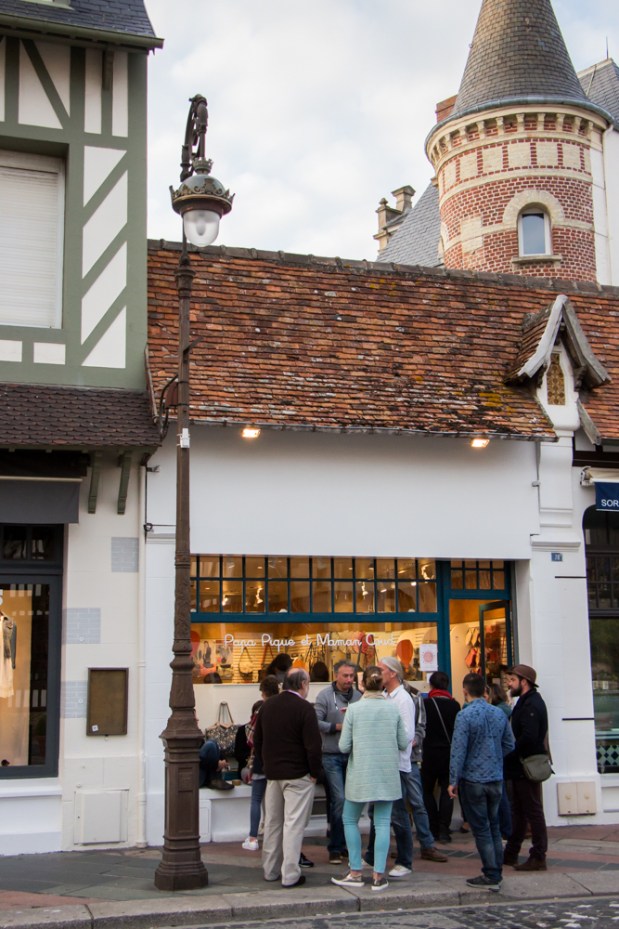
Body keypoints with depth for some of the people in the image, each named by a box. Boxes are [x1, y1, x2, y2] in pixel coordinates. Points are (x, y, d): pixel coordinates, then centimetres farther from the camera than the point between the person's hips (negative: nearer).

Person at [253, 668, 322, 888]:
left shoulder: (267, 706, 7)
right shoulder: (304, 708, -14)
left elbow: (257, 740, 14)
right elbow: (313, 746, -17)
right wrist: (314, 773, -5)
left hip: (272, 773, 6)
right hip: (297, 775, -6)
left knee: (272, 823, 15)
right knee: (293, 824, -2)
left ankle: (270, 870, 23)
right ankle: (290, 875, -1)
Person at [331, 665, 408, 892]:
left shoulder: (354, 709, -8)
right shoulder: (393, 708, -2)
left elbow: (344, 747, -6)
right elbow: (403, 744, 2)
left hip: (361, 774, -2)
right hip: (388, 774, 2)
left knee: (350, 820, 13)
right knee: (382, 823, 7)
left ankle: (356, 873, 13)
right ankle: (379, 875, 6)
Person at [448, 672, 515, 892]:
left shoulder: (465, 715, -15)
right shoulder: (499, 714, 3)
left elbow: (458, 750, -16)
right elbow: (509, 745, 10)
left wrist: (453, 781, -10)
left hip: (473, 780, -5)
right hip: (496, 779, 6)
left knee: (481, 829, 2)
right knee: (494, 827, 16)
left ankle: (491, 876, 4)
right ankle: (497, 872, 19)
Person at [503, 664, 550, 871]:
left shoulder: (531, 704, -18)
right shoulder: (526, 702, 15)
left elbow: (528, 737, -28)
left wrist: (509, 755, -17)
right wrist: (511, 758, 8)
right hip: (520, 768, 10)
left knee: (533, 811, -3)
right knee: (518, 811, 16)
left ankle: (538, 858, 3)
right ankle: (511, 853, 24)